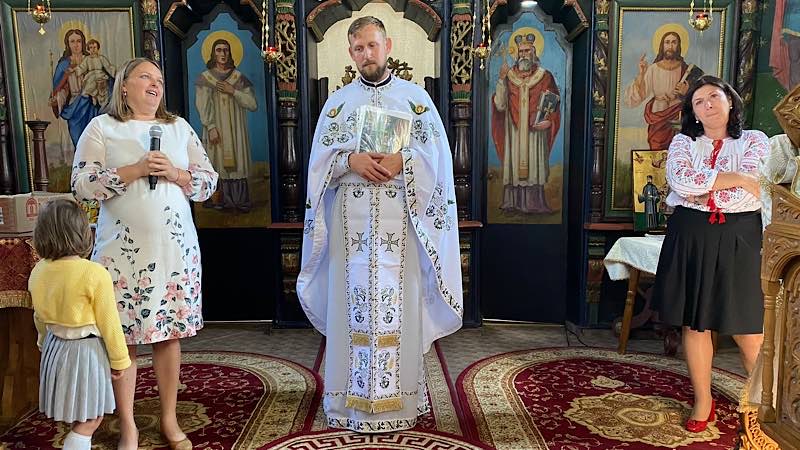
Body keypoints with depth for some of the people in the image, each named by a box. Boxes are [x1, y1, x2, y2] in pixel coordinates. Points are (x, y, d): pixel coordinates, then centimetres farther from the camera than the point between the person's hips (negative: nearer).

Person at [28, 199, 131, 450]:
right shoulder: (95, 274, -22)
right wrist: (119, 359, -3)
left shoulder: (38, 271, -3)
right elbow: (109, 323, -15)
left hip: (54, 345, 7)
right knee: (90, 419, 5)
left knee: (79, 415, 23)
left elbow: (39, 317, 11)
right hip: (86, 351, -7)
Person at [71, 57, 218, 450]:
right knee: (123, 337, 2)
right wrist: (134, 170, -16)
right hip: (123, 250, -2)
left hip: (175, 248, 2)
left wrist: (175, 173, -10)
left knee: (169, 334, 8)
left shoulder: (180, 127, 12)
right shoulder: (101, 127, 4)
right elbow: (82, 184, -6)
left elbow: (209, 182, 8)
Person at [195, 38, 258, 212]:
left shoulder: (238, 77, 6)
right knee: (220, 162, -3)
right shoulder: (205, 78, 4)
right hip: (216, 129, -1)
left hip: (235, 129, 1)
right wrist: (211, 128, -13)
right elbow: (203, 106, -2)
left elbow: (253, 104, -1)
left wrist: (233, 91, -10)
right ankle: (222, 199, 2)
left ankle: (240, 200, 3)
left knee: (237, 162, -2)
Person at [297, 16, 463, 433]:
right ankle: (351, 399, 14)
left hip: (400, 218, -1)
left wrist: (402, 160, -16)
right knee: (353, 301, 3)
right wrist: (351, 161, -14)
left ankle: (399, 398, 14)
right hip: (351, 219, 1)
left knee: (399, 301, 1)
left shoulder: (416, 96, 8)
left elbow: (437, 154, 1)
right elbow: (320, 159, 5)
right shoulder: (338, 100, 12)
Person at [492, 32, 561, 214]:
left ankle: (533, 202, 3)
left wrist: (547, 121, -15)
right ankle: (513, 202, 6)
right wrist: (501, 79, -10)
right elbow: (500, 105, -2)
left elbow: (553, 105, 3)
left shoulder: (544, 76, 4)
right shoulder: (509, 75, 7)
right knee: (514, 162, 1)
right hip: (514, 130, 1)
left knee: (535, 163, -2)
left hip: (535, 130, -1)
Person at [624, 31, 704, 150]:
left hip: (679, 124, 1)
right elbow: (636, 98, -11)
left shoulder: (686, 70, 1)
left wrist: (686, 93, -16)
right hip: (658, 122, -1)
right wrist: (641, 74, -22)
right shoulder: (652, 69, -3)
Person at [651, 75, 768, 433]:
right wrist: (738, 178, -7)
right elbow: (681, 181, -12)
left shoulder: (754, 141, 6)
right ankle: (703, 402, 19)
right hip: (690, 239, 2)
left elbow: (751, 194, -9)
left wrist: (699, 192, -6)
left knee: (748, 330, -1)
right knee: (694, 323, 6)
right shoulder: (683, 142, 9)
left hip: (739, 241, -2)